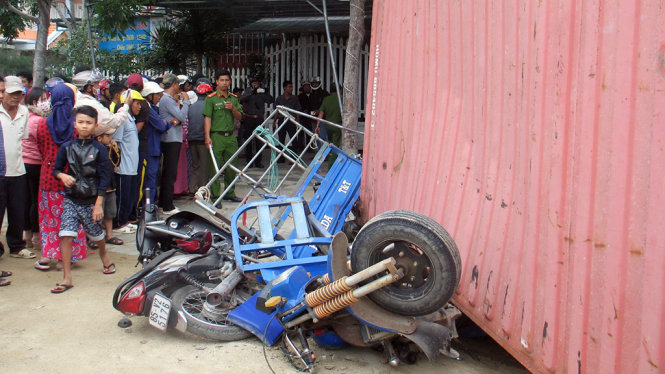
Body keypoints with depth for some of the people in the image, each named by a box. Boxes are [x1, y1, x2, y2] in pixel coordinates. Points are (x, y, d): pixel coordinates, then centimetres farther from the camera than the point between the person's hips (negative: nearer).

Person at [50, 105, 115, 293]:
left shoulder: (98, 149, -7)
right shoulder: (67, 147, 0)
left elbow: (104, 177, -6)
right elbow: (56, 169, 10)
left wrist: (99, 204, -9)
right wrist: (62, 176, -15)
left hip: (91, 200, -1)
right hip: (71, 199, 1)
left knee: (97, 234, 14)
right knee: (66, 235, -10)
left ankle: (104, 255, 48)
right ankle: (67, 277, -1)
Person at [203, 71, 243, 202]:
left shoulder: (234, 98, 14)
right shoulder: (211, 98, -1)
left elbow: (239, 117, 12)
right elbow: (207, 118, -7)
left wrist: (233, 108, -8)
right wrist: (207, 136, -15)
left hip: (231, 136, 5)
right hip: (216, 136, -5)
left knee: (232, 166, 10)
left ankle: (230, 193, 23)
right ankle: (214, 195, 4)